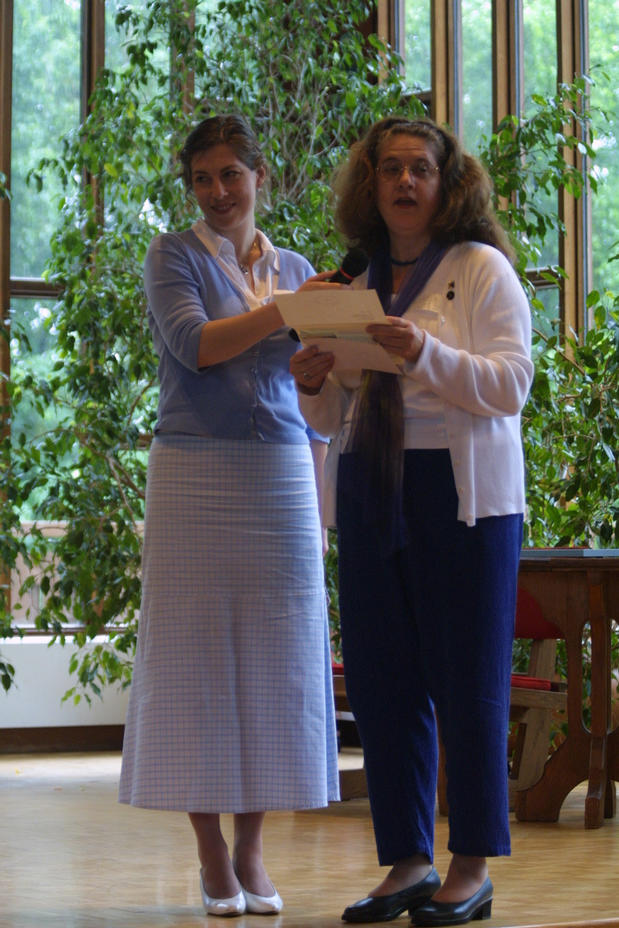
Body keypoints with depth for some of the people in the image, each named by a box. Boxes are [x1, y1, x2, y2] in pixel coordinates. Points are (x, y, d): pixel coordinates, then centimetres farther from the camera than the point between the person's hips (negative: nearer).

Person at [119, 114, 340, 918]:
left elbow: (311, 396, 17)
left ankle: (251, 849, 9)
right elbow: (193, 344, -12)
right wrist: (283, 310, -19)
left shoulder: (296, 270, 14)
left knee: (274, 660, 1)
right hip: (194, 476, -3)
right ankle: (212, 853, 5)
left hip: (280, 479, 3)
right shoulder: (173, 256, 4)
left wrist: (317, 503, 12)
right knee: (197, 656, -2)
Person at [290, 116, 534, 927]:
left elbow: (512, 384, -12)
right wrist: (312, 385, -4)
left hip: (461, 495, -5)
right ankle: (407, 862, 15)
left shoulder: (483, 269, 0)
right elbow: (335, 417, 18)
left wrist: (427, 355, -26)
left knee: (468, 684, -2)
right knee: (380, 685, 5)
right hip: (370, 494, 5)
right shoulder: (360, 286, 15)